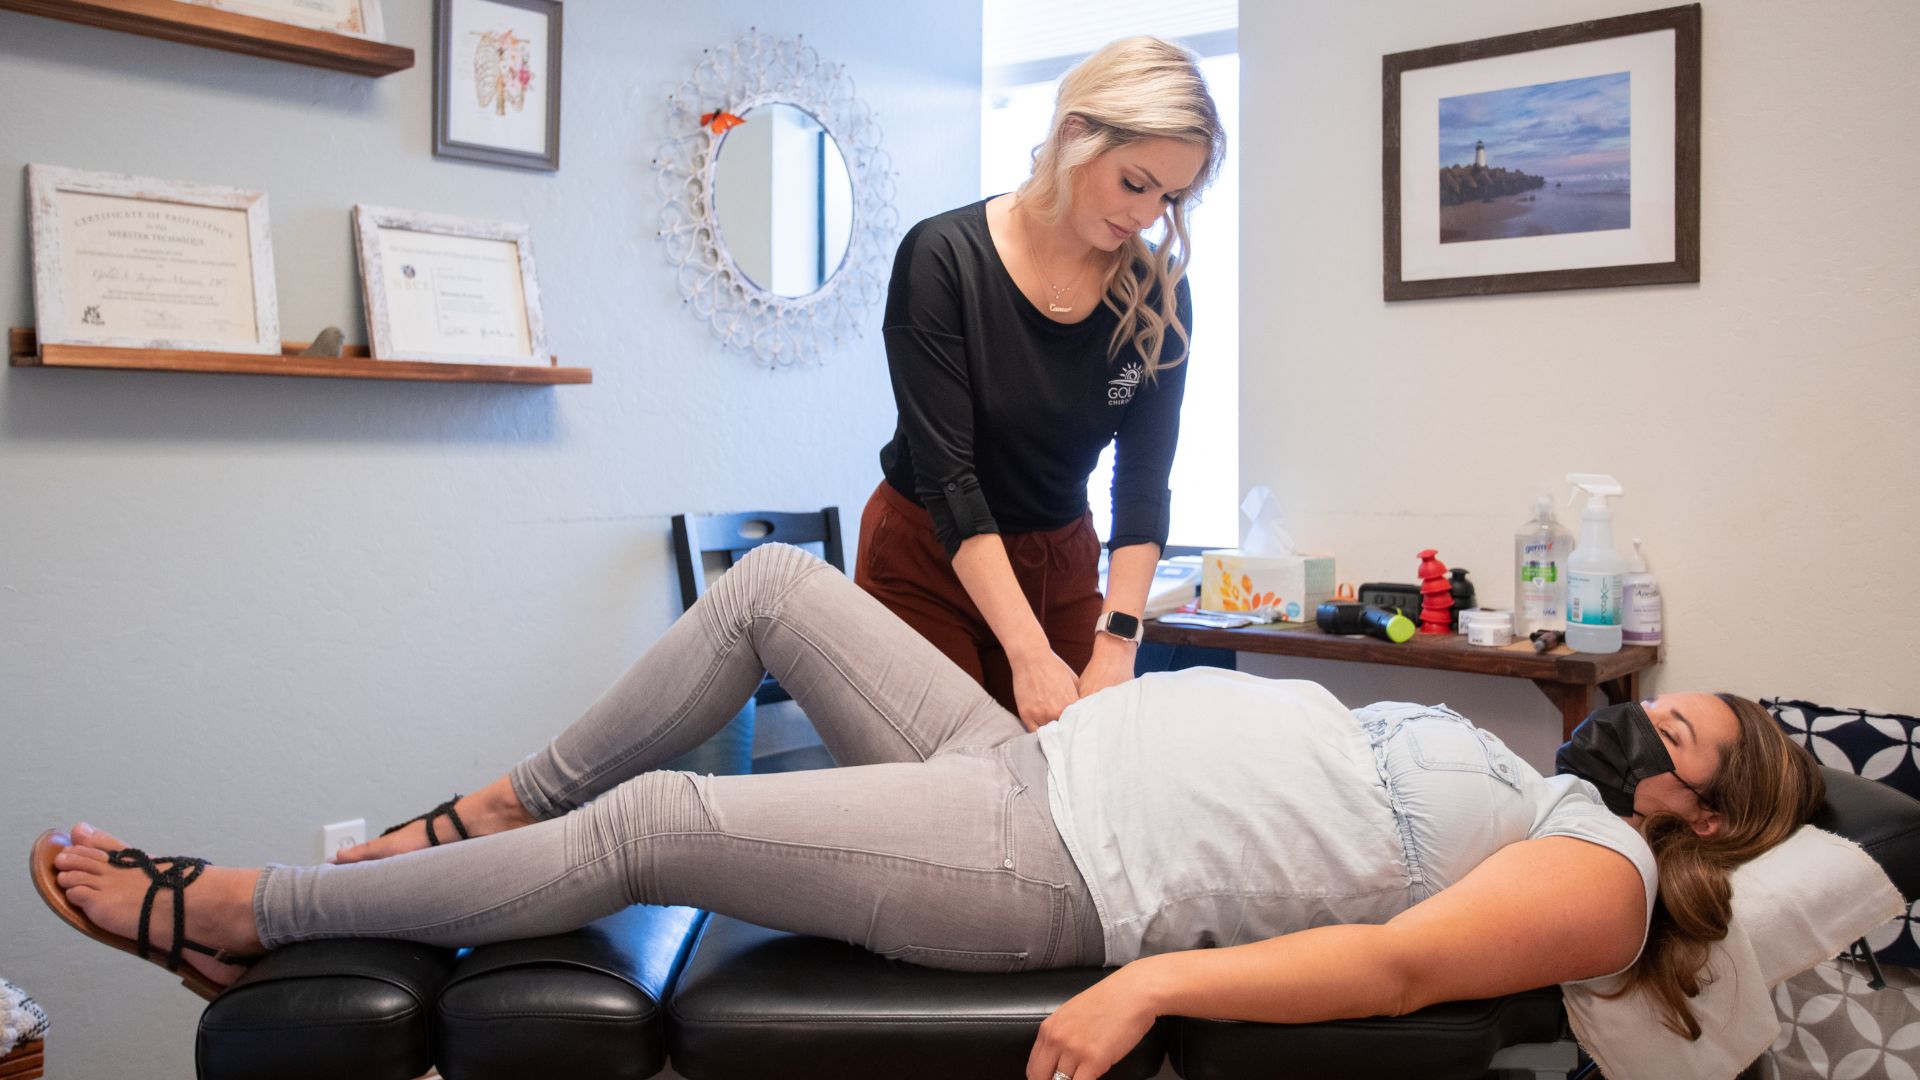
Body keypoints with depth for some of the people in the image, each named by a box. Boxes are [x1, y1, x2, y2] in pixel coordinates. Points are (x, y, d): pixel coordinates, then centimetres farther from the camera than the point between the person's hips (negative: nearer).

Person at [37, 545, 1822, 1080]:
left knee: (651, 826, -14)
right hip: (1042, 760, 8)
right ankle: (494, 814, 15)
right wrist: (1073, 681, 21)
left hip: (1065, 871, -8)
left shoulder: (1596, 870, -2)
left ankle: (232, 910, 4)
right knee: (772, 579, 2)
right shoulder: (1478, 764, 23)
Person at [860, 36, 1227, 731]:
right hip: (930, 562, -3)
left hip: (1063, 563, 3)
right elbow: (946, 471, -23)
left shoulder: (1157, 294, -8)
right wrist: (1031, 654, -29)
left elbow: (1144, 480, -11)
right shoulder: (943, 257, -19)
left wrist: (1115, 647, -23)